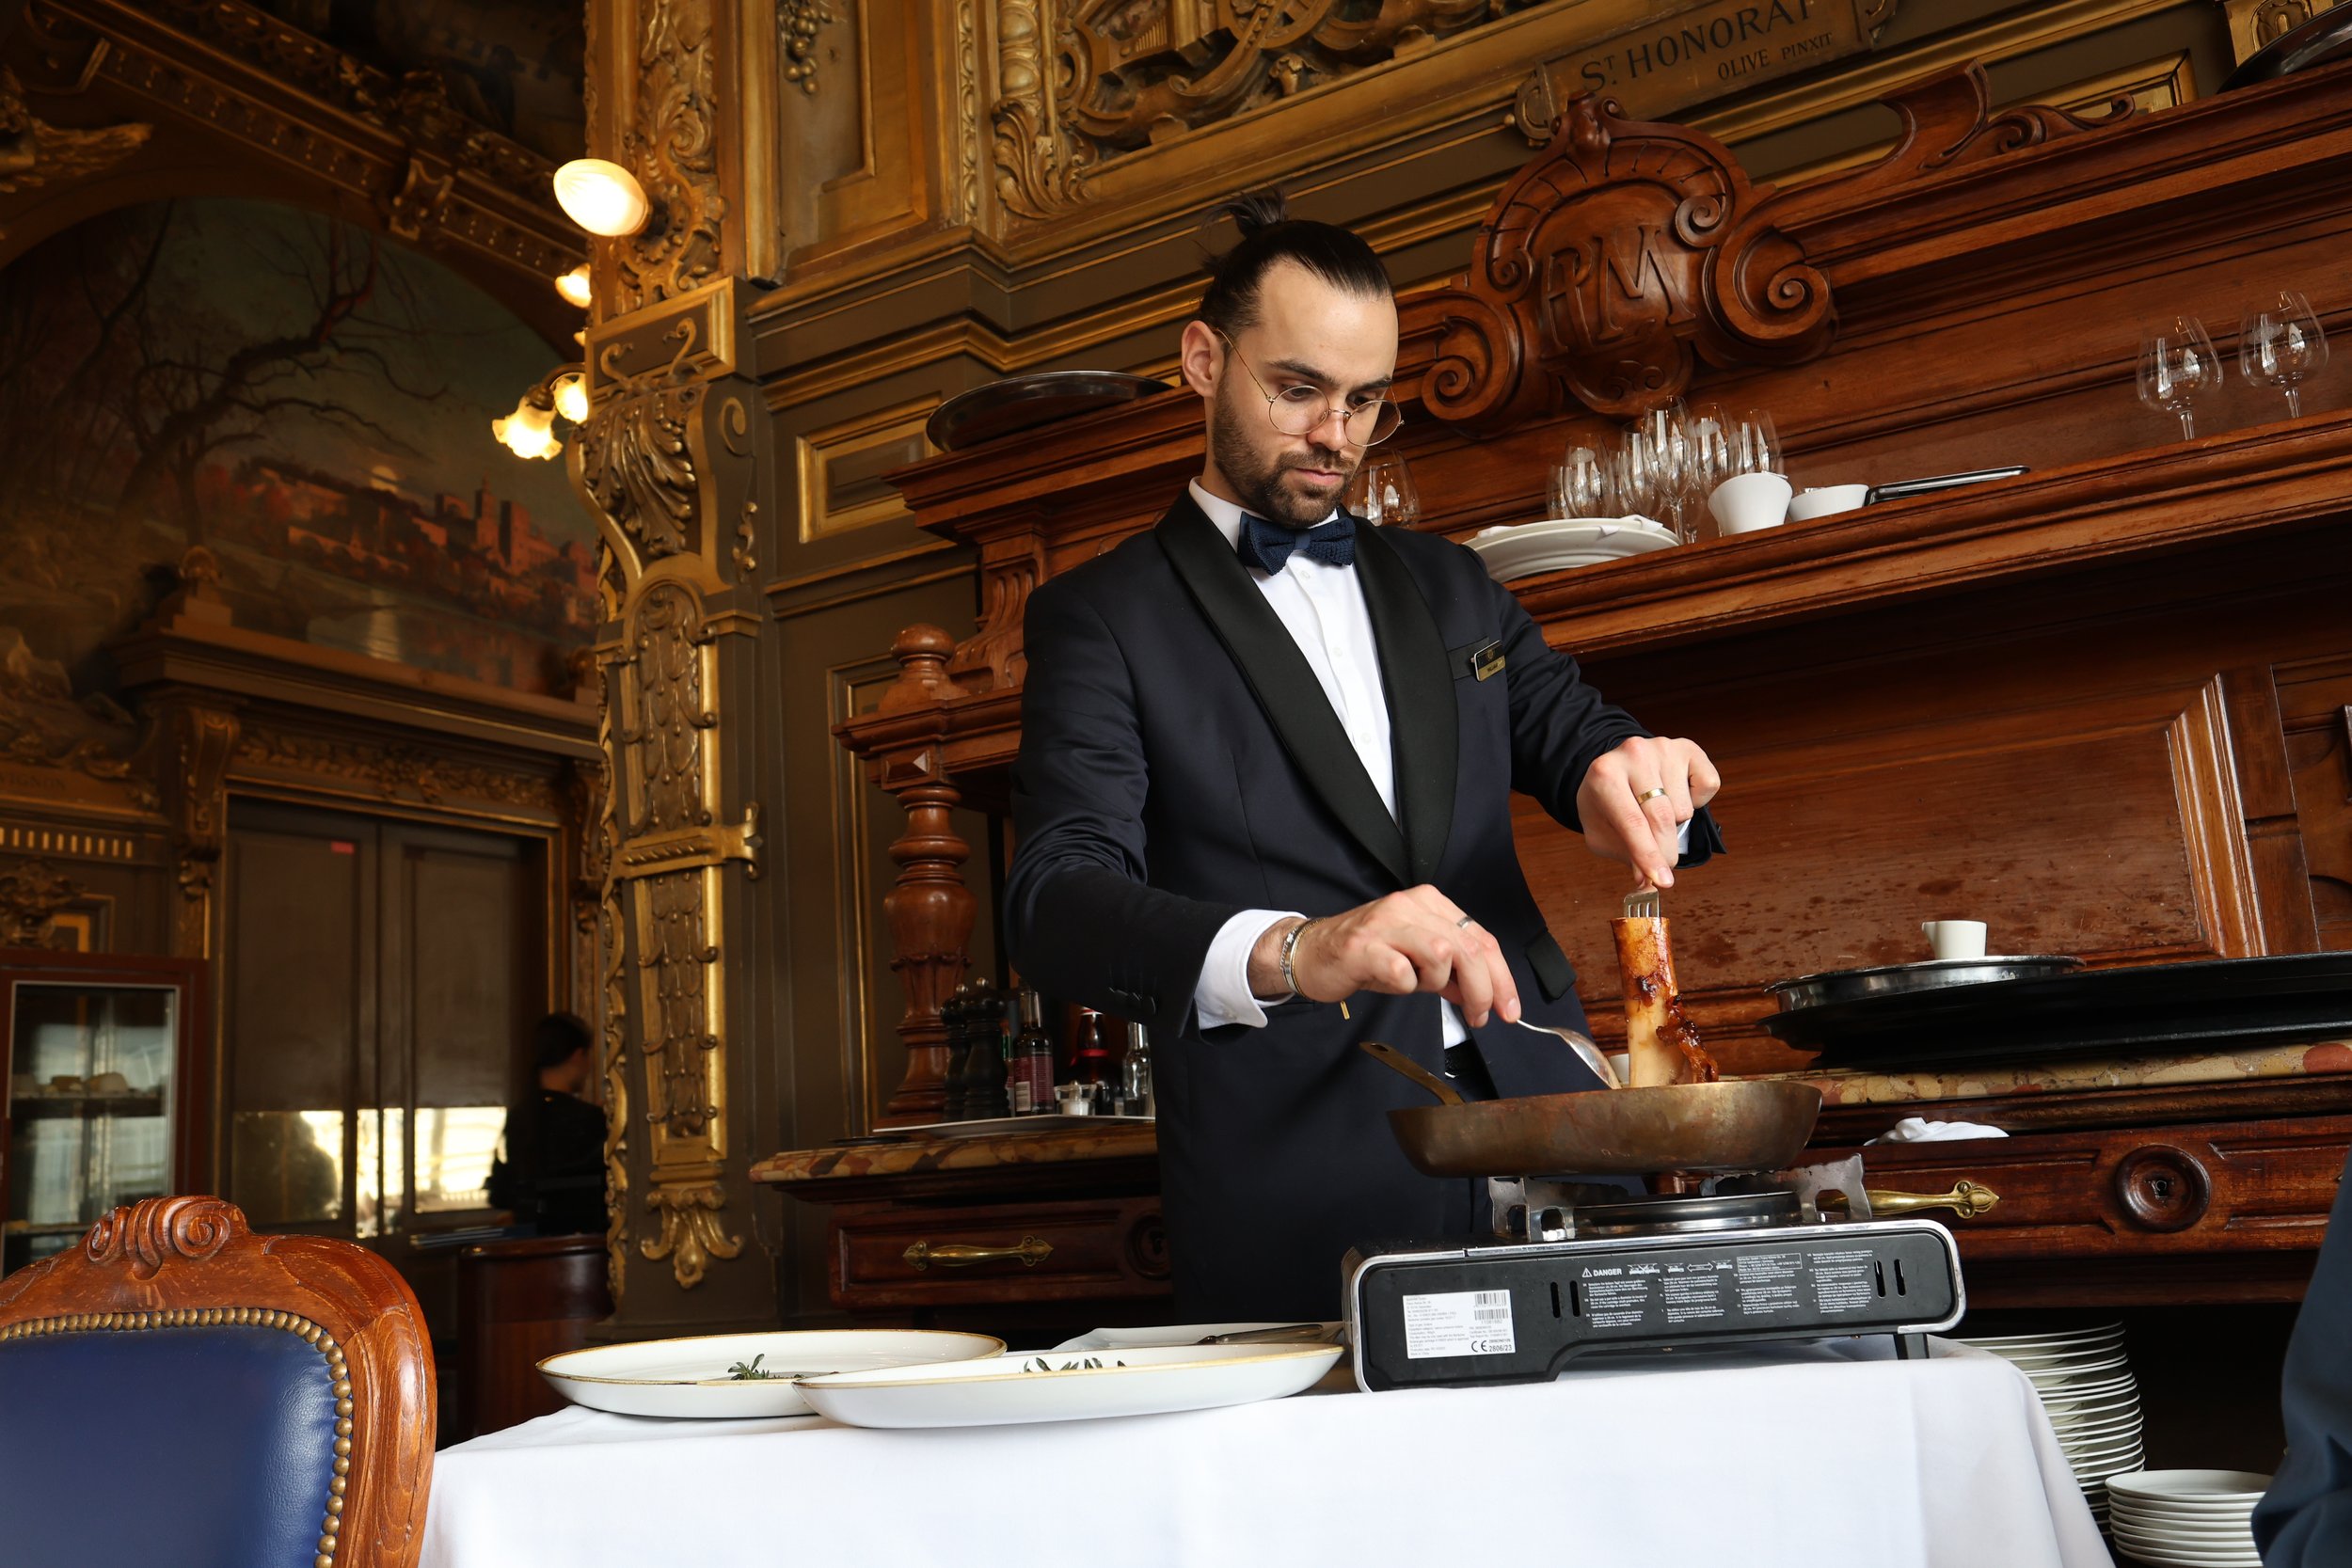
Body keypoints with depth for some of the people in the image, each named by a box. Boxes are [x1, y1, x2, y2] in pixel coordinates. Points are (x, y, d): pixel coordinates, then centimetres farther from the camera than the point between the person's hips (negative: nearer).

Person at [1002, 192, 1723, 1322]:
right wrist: (1288, 953, -31)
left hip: (1534, 1119, 5)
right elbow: (1053, 901, -12)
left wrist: (1634, 775, -13)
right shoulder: (1102, 615, 1)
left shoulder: (1446, 584, 18)